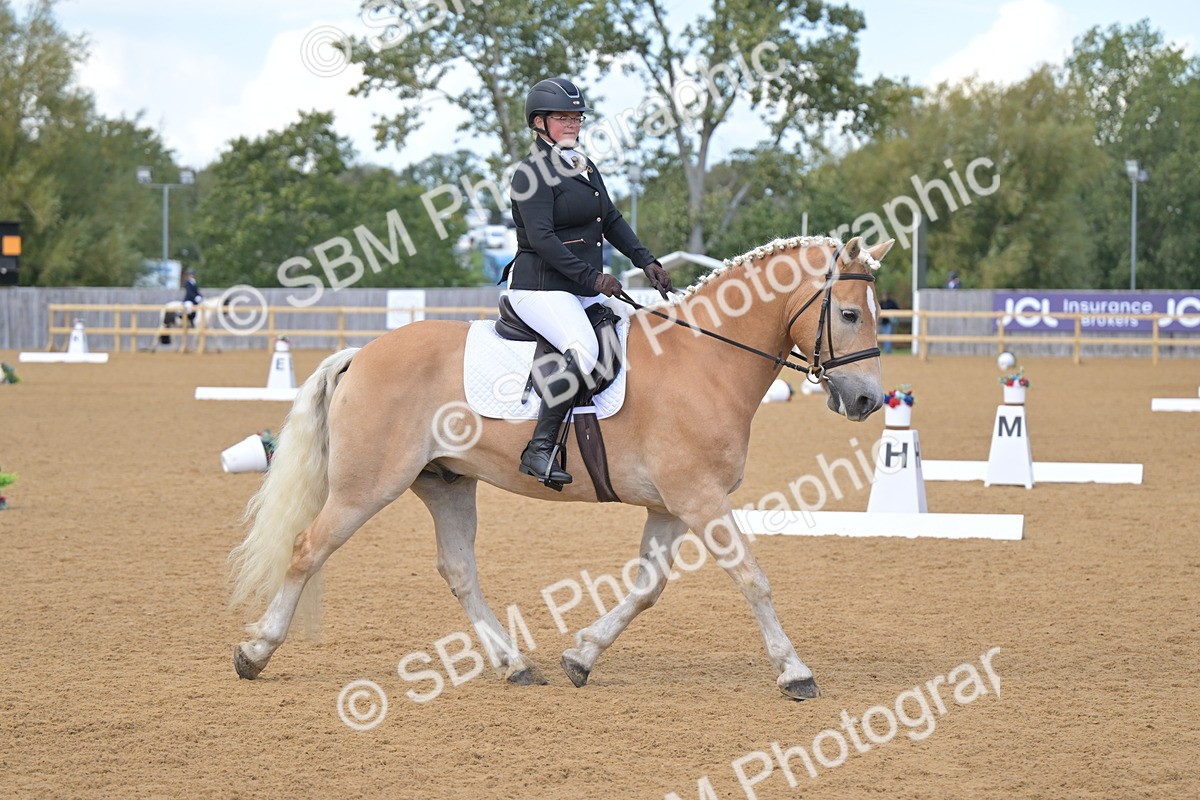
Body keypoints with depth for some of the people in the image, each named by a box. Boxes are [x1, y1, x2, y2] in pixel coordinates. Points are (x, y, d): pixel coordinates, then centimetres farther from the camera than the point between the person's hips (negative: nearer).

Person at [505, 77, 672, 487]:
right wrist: (592, 277, -23)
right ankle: (540, 449, -30)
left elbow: (611, 221, 20)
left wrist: (646, 261, 6)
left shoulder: (585, 167, 17)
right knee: (584, 349, -32)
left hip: (586, 289, 10)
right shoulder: (531, 175, -10)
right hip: (541, 287, -10)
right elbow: (540, 238, -19)